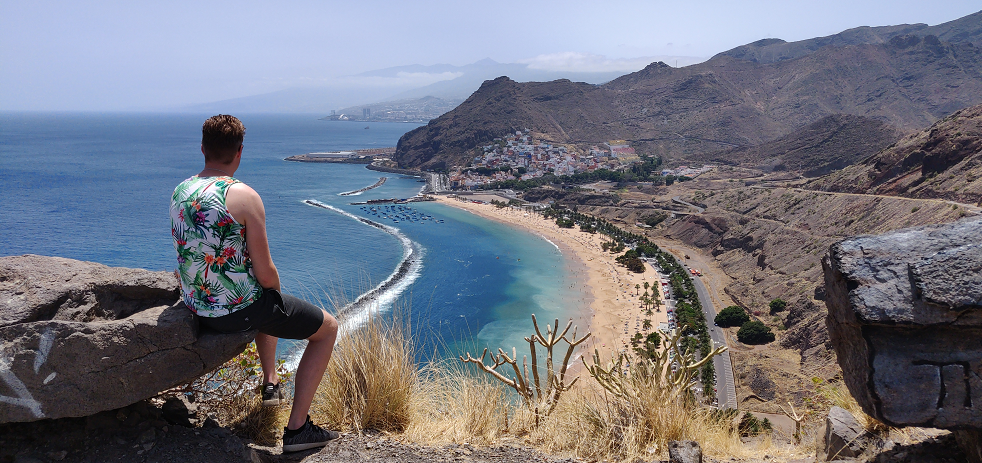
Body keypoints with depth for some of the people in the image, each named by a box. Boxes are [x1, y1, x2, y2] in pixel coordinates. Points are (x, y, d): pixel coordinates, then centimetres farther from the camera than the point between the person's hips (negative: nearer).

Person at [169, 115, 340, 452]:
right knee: (328, 327, 9)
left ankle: (270, 382, 46)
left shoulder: (180, 192, 3)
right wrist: (277, 294, 4)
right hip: (238, 310, -8)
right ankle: (297, 428, 7)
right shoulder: (243, 196, -21)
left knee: (268, 306, 38)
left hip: (197, 307, 8)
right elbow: (266, 274, -20)